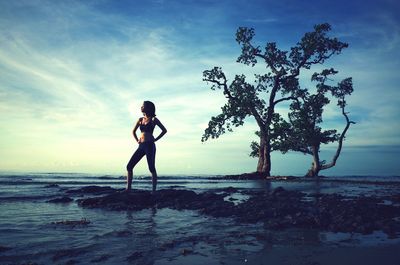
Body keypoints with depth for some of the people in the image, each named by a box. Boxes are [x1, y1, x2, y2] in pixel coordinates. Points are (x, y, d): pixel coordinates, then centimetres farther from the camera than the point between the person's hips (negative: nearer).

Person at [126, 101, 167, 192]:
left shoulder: (153, 119, 1)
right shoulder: (140, 119, 15)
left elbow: (164, 130, 3)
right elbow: (133, 131, 27)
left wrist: (155, 139, -2)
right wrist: (137, 140, 13)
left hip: (150, 145, -6)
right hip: (141, 146, 6)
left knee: (152, 168, -5)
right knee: (129, 166, -2)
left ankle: (154, 190, 0)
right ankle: (128, 189, 3)